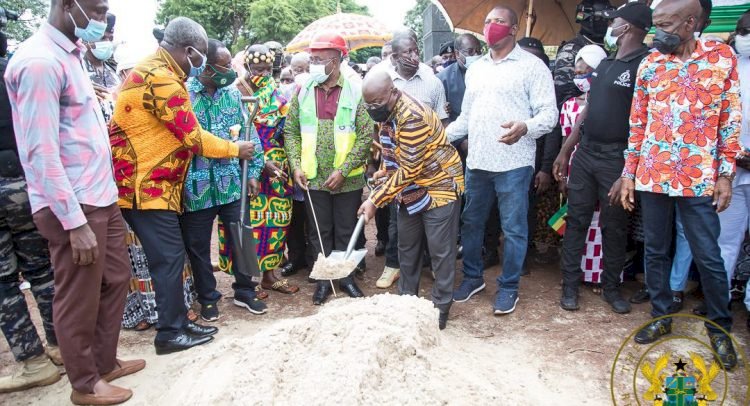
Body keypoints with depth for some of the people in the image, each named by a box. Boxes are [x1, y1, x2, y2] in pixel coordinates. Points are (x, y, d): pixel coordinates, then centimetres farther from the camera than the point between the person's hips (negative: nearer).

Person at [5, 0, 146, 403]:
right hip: (72, 208, -9)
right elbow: (41, 153, -21)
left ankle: (105, 362, 36)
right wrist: (74, 221, -20)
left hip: (101, 199, 9)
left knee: (115, 280, 19)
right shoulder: (39, 61, -17)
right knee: (78, 300, 7)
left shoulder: (68, 55, 12)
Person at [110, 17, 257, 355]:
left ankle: (178, 321, 22)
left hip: (152, 182, 10)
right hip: (145, 185, -10)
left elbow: (178, 133, 15)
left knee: (169, 256, 13)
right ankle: (170, 333, 7)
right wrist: (235, 149, -2)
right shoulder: (162, 79, -19)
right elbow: (193, 138, -16)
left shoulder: (153, 71, 15)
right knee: (169, 257, -3)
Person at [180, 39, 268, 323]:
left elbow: (249, 134, 8)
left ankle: (244, 291, 30)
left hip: (232, 182, 3)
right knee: (198, 246, 10)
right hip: (197, 187, -3)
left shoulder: (233, 93, 4)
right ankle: (208, 298, 29)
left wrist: (253, 171, 4)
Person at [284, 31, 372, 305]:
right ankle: (324, 278, 27)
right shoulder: (303, 92, 2)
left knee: (346, 231, 11)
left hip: (348, 179, -2)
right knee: (319, 232, 12)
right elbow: (291, 132, 7)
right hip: (314, 178, 2)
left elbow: (366, 136, -9)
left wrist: (343, 170, -14)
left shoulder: (355, 92, -6)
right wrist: (296, 165, -5)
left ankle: (346, 275, 29)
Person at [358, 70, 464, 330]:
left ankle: (441, 308, 12)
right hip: (409, 189, 9)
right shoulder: (386, 112, -1)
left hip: (439, 186, -9)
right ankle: (407, 299, 29)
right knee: (407, 247, 15)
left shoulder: (412, 116, -29)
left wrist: (375, 200, -26)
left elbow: (409, 170, -29)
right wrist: (383, 172, 3)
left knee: (440, 250, 0)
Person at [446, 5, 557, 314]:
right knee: (471, 222, 14)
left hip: (513, 164, -6)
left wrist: (525, 127, -28)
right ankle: (472, 276, 31)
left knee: (513, 228, 3)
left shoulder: (532, 66, -2)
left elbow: (549, 114, -9)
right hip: (476, 161, 6)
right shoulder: (476, 68, 16)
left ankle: (509, 287, 18)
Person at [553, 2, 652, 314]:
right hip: (584, 153, 7)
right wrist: (565, 151, 15)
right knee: (576, 220, 9)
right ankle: (570, 284, 19)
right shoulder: (605, 64, 13)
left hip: (616, 159, -6)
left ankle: (611, 287, 24)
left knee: (614, 228, 7)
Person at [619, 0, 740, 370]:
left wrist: (726, 175, -3)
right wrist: (628, 174, 6)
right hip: (653, 176, 3)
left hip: (699, 179, -2)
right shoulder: (649, 65, 5)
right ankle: (661, 316, 27)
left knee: (709, 258, 4)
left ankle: (720, 328, 22)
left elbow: (730, 120, 1)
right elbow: (637, 123, 8)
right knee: (655, 251, 11)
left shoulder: (722, 57, 0)